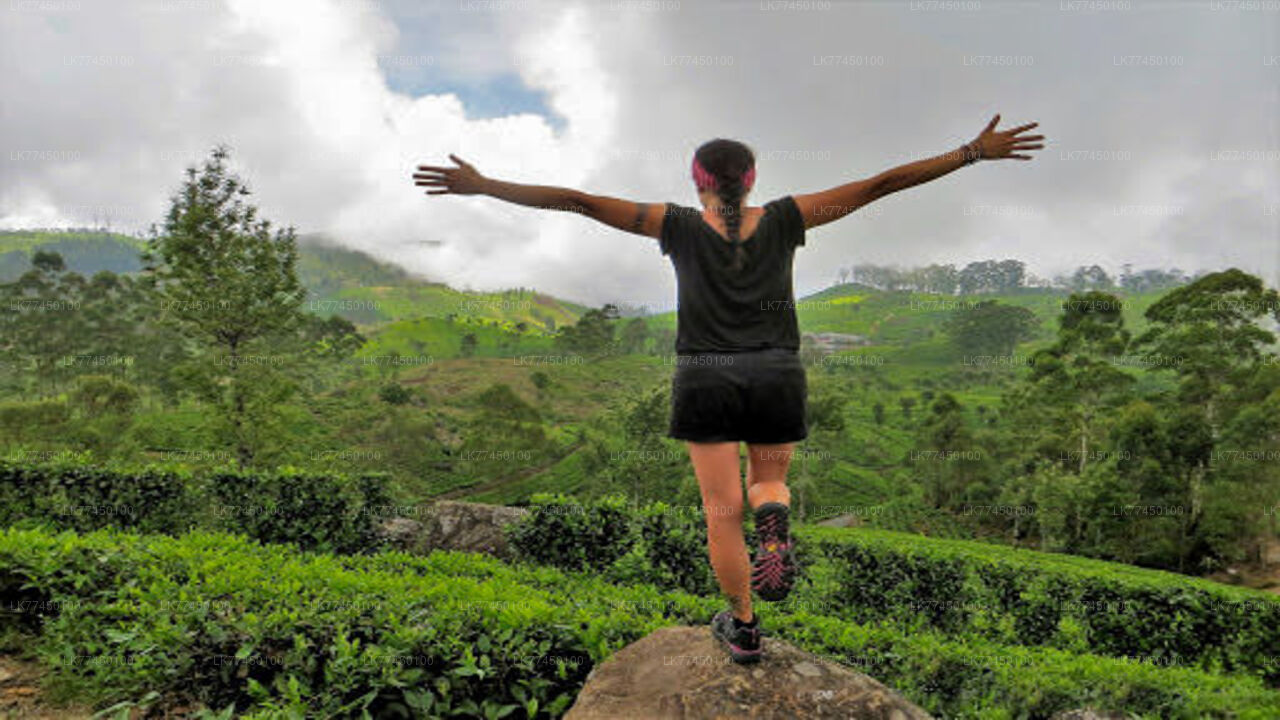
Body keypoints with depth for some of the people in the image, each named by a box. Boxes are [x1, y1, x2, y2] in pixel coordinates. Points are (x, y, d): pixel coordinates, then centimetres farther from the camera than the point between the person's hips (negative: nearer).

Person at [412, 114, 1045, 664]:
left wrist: (483, 187, 0)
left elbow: (578, 201, -3)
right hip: (776, 382, 1)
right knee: (770, 483, 22)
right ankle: (775, 530, -12)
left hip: (706, 383, -1)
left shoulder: (680, 225, 0)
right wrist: (974, 153, 6)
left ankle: (743, 629, 18)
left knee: (723, 508, 11)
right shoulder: (782, 219, 2)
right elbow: (881, 184, 1)